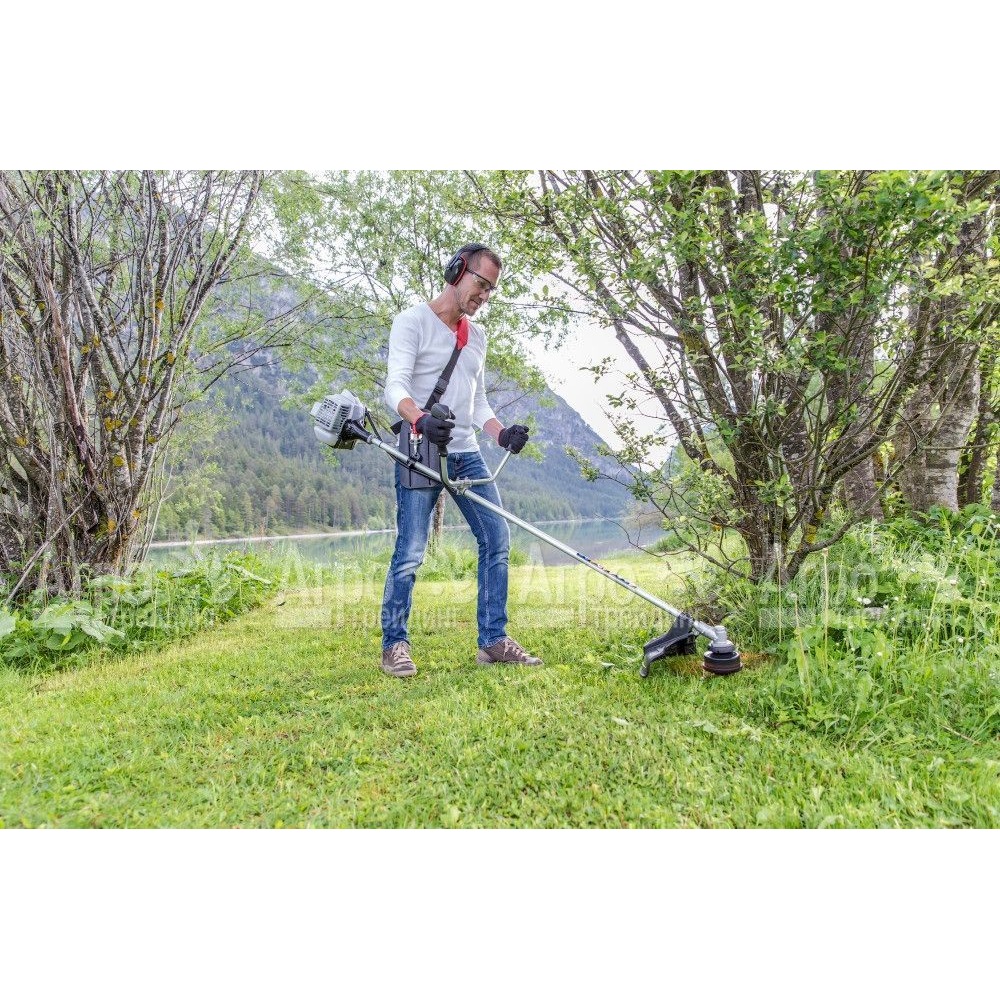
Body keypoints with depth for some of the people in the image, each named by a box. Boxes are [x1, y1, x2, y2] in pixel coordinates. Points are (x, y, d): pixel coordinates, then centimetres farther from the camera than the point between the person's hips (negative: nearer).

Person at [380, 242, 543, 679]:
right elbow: (395, 388, -15)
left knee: (497, 540, 3)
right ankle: (394, 645, 9)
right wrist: (421, 420, -36)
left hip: (467, 455, 7)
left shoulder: (477, 336, 20)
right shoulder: (412, 321, -2)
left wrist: (502, 434, 0)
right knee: (410, 553, -8)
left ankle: (493, 641, 13)